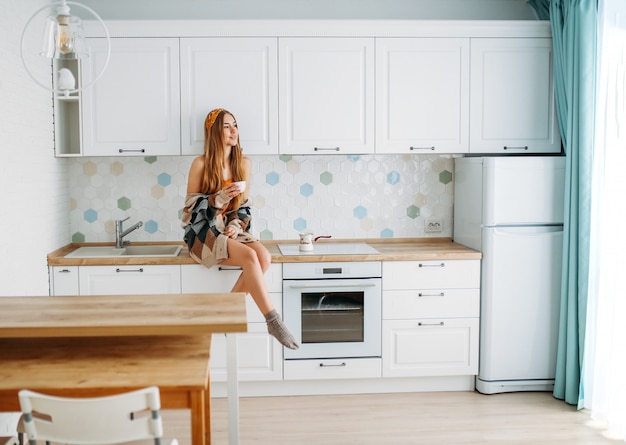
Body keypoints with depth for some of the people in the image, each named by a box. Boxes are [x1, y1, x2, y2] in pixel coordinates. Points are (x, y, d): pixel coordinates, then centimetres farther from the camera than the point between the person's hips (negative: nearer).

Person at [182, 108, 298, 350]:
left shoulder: (244, 163, 7)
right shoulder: (201, 164, -7)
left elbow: (244, 204, 12)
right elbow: (191, 206, -6)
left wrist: (236, 225, -6)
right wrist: (219, 198, -21)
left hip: (232, 231, 5)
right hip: (204, 233, -5)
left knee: (264, 256, -24)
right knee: (249, 257, -29)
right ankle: (273, 322, -24)